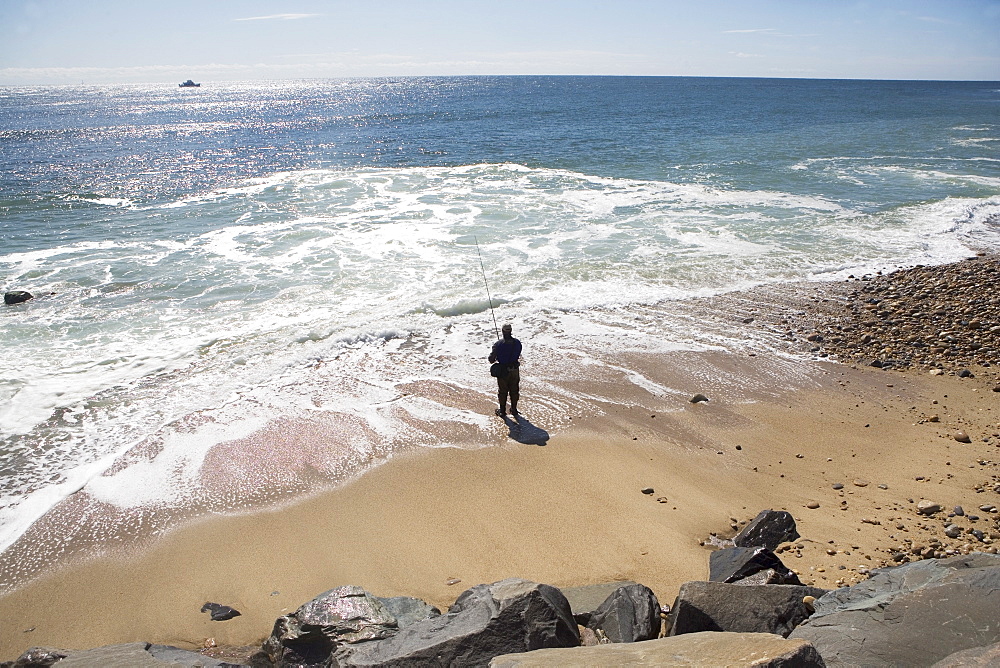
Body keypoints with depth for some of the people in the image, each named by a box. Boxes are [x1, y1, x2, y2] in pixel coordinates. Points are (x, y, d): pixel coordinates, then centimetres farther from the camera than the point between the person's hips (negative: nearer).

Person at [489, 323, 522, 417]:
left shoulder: (498, 344, -19)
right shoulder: (517, 343, -9)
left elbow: (491, 360, -13)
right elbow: (518, 355, 6)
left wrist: (492, 357, 9)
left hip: (502, 371, -2)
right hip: (514, 370, 2)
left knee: (502, 391, 13)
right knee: (514, 390, 17)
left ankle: (502, 410, 21)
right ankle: (514, 409, 28)